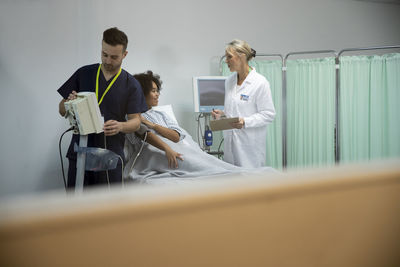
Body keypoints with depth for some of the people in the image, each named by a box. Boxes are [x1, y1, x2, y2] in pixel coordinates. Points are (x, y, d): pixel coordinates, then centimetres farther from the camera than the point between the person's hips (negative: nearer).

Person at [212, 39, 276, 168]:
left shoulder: (260, 82, -10)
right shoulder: (229, 81, 11)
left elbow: (269, 114, -11)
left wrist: (246, 122, -23)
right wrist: (221, 113, 2)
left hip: (250, 145, -7)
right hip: (230, 141, 7)